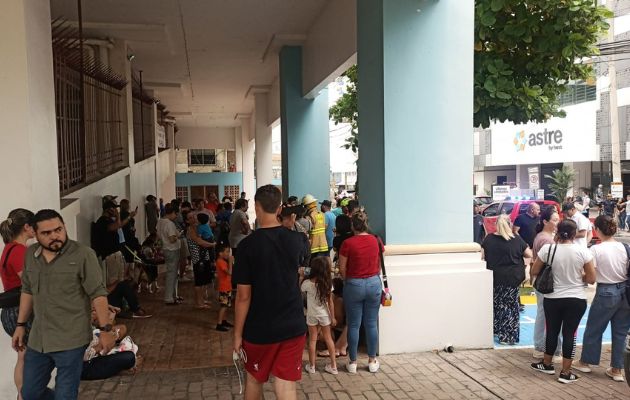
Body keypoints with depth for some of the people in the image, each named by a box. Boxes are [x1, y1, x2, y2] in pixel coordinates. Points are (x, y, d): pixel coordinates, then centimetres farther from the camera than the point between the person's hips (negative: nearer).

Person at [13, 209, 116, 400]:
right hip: (37, 340, 6)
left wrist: (105, 330, -16)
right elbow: (27, 291, 16)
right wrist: (21, 325, 15)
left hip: (70, 340, -6)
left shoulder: (83, 254, -13)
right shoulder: (30, 254, 5)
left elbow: (98, 294, -13)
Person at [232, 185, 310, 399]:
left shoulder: (248, 245, -15)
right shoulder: (296, 240, -4)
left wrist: (238, 333, -4)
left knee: (254, 379, 21)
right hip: (293, 326, 2)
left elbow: (243, 296, -14)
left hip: (260, 330, -2)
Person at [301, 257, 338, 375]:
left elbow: (300, 292, 4)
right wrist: (333, 317, 0)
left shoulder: (307, 283, -18)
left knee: (312, 340, 11)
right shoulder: (328, 283, -14)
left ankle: (311, 366, 19)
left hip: (312, 315, -1)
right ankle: (333, 365, 18)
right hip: (325, 315, 1)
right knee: (328, 338, 14)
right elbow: (330, 302, -9)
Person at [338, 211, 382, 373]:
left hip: (354, 285, -3)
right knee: (371, 324, 11)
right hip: (374, 283, 3)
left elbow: (342, 269, -7)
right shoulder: (376, 241, -3)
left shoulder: (348, 243, -13)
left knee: (353, 325, 8)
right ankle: (372, 361, 20)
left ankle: (353, 362, 17)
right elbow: (379, 265, 8)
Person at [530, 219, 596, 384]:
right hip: (576, 300, -1)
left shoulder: (547, 249, -10)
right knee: (569, 333, 7)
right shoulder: (583, 251, -11)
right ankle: (566, 373, 14)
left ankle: (547, 364, 33)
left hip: (553, 298, 1)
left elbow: (534, 271, 1)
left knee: (552, 331, 16)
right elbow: (591, 279, -6)